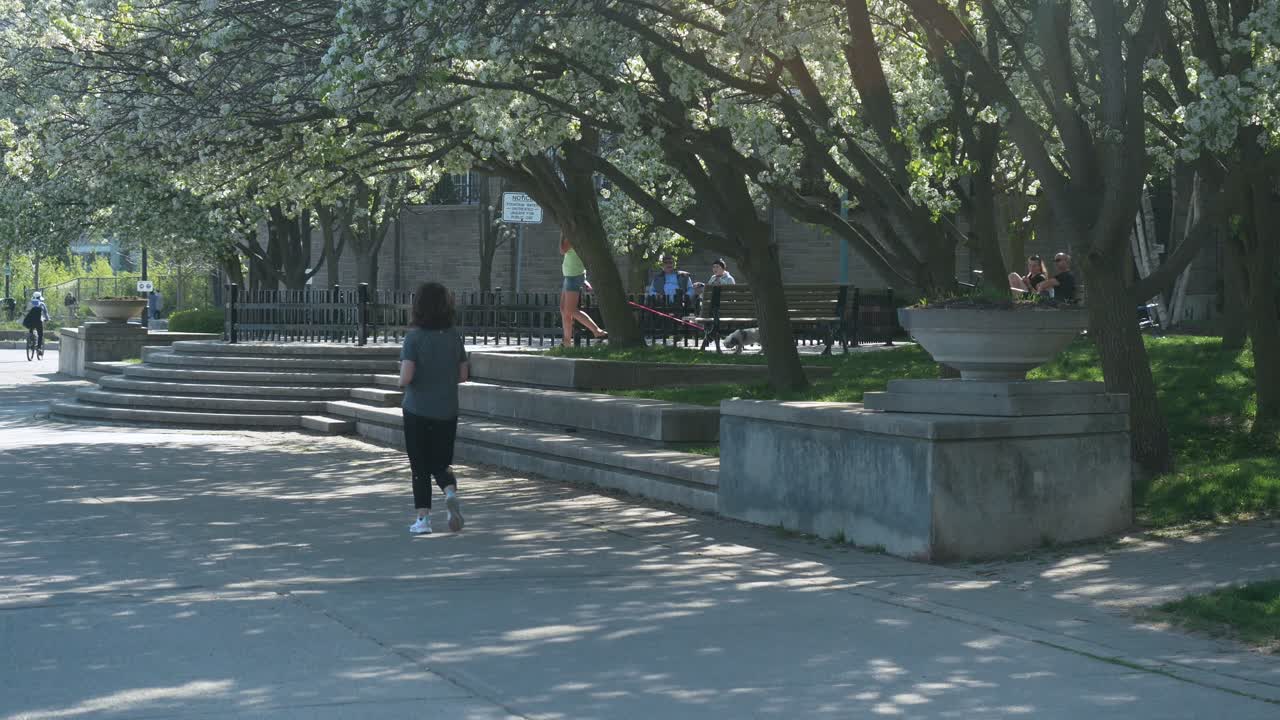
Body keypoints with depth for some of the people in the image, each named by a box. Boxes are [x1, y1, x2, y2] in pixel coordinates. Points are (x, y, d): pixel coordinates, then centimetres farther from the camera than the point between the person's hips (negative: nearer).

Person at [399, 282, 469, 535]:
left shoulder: (414, 337, -14)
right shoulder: (454, 336, -2)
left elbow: (406, 377, -20)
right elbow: (462, 376, 3)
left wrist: (402, 381, 1)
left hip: (417, 411, -3)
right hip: (447, 411, 3)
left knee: (420, 467, 9)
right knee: (441, 464, 14)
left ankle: (423, 518, 9)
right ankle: (451, 492, -15)